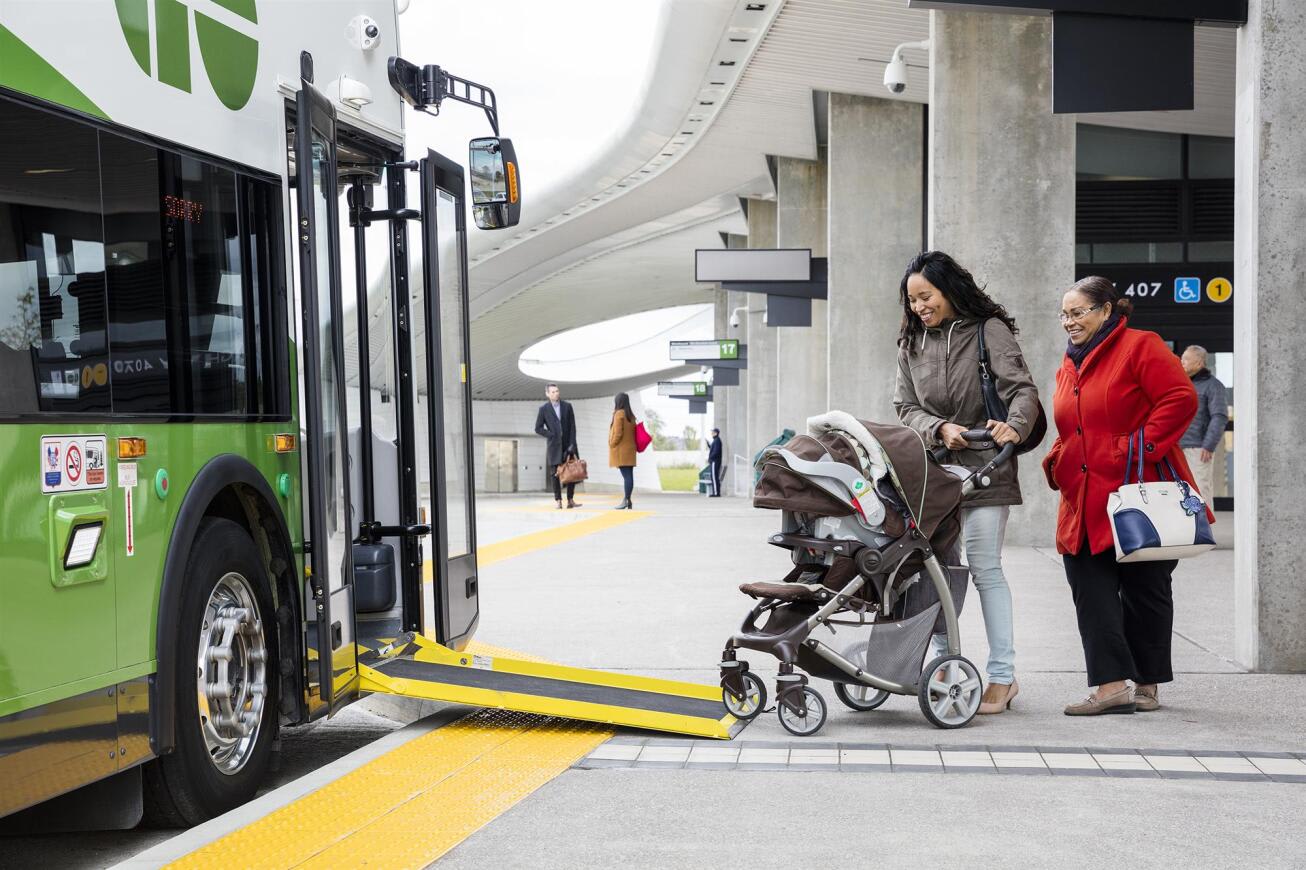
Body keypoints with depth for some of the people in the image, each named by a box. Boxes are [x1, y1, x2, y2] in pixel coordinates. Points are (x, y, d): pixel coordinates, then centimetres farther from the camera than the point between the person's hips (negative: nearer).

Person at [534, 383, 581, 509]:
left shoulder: (567, 406, 6)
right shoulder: (544, 409, 1)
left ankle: (570, 500, 6)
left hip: (568, 445, 2)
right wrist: (551, 435, -8)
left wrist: (572, 444, -6)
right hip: (554, 447, -2)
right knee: (555, 475, -2)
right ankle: (558, 501, 2)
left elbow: (572, 426, 3)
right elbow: (538, 428, 2)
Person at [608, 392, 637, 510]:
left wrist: (612, 445, -5)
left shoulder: (619, 414, -10)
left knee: (626, 475, -11)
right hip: (630, 449, 8)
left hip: (621, 450, -8)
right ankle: (627, 499, 7)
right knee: (628, 475, 6)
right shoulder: (630, 415, 14)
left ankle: (626, 500, -13)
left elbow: (618, 433, -16)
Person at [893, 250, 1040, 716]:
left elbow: (1022, 388, -11)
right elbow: (906, 407, 5)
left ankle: (1003, 674, 2)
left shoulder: (988, 330, -3)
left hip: (984, 466, -4)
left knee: (984, 566, -5)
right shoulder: (912, 343, 10)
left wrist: (1013, 425, -31)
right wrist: (940, 429, -15)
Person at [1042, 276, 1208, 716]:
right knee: (1091, 592, -3)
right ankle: (1113, 685, -4)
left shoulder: (1140, 347, -5)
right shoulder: (1069, 367, 19)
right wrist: (1055, 462, 8)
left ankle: (1146, 687, 12)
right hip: (1085, 506, 7)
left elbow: (1181, 399, -15)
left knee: (1144, 590, 3)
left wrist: (1142, 447, -20)